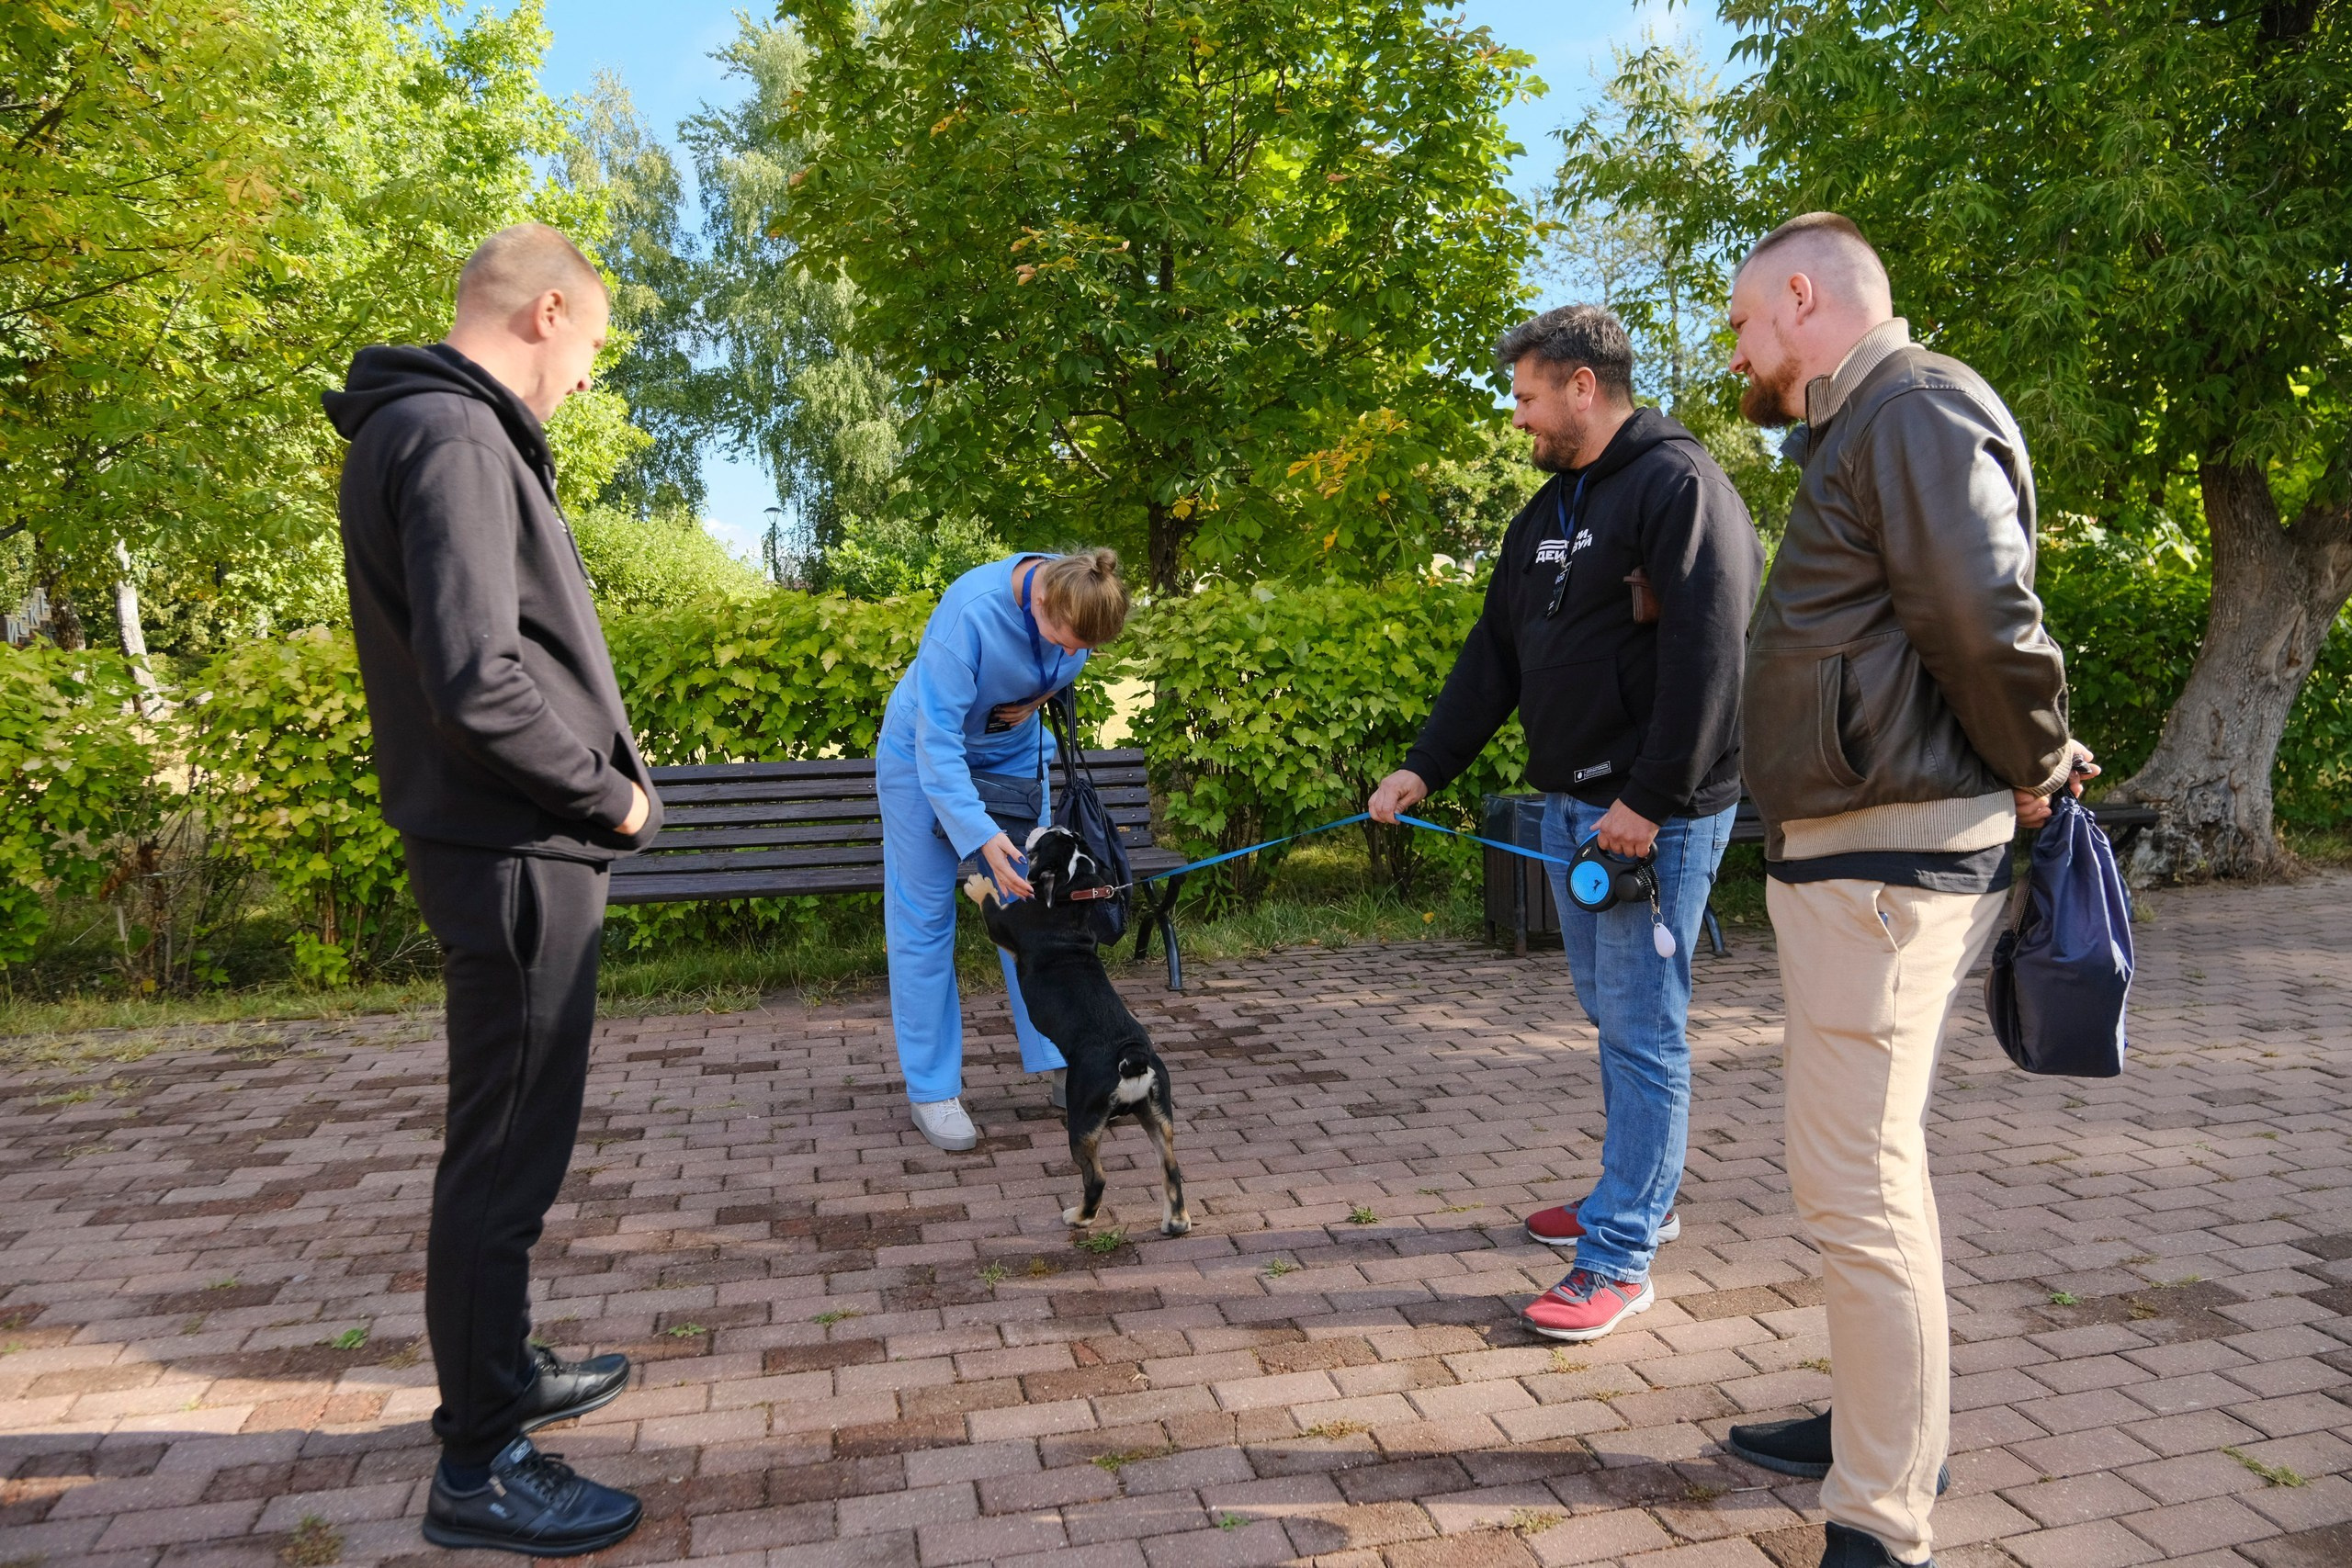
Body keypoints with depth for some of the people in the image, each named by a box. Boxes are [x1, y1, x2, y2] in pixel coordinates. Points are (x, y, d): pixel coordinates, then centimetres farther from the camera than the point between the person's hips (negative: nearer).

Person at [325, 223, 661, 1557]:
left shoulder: (448, 431, 15)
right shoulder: (452, 437, -17)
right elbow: (475, 685, -27)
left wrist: (600, 770, 10)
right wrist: (608, 795, -14)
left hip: (522, 850, 11)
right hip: (516, 859, -11)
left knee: (510, 1139, 21)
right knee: (506, 1155, 0)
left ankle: (504, 1372, 38)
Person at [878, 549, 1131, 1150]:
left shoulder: (1076, 596, -20)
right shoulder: (969, 612, -37)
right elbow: (937, 740, -35)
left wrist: (1046, 691, -13)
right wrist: (980, 834, -43)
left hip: (1013, 755, 5)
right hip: (925, 757, -5)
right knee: (924, 922, -2)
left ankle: (1060, 1067, 14)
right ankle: (932, 1091, 7)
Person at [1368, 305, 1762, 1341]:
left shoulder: (1679, 487, -12)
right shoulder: (1549, 510, 16)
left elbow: (1707, 656, -20)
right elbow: (1495, 653, 18)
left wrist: (1650, 800, -22)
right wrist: (1424, 769, 13)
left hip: (1657, 818, -9)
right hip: (1570, 807, 9)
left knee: (1641, 1028, -3)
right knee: (1612, 1015, 17)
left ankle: (1620, 1256, 5)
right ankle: (1638, 1200, 32)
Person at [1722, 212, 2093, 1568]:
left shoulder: (1913, 413, -14)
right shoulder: (1860, 431, 19)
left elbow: (1992, 627, -21)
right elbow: (1968, 632, 21)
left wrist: (2035, 773, -6)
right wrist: (2031, 765, 14)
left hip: (1890, 854, -11)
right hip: (1855, 847, 11)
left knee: (1856, 1177, -7)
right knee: (1871, 1158, 19)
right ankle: (1886, 1427, 35)